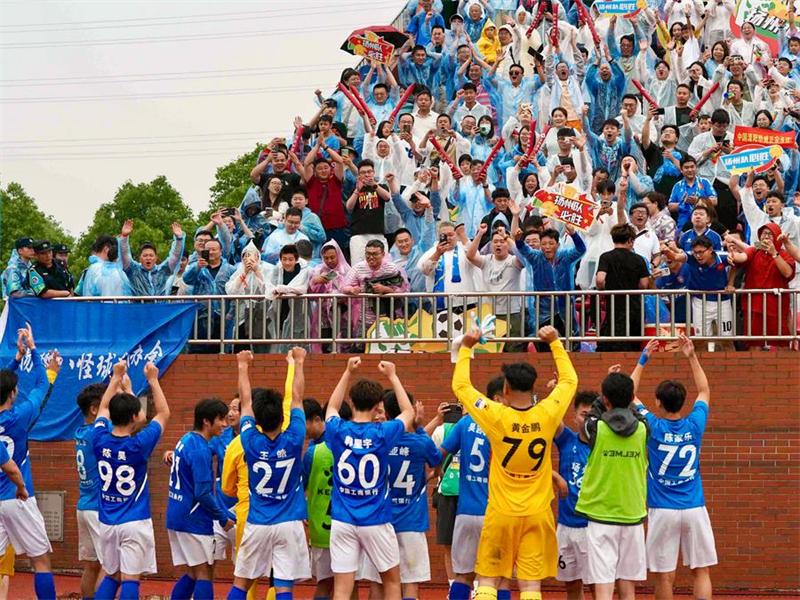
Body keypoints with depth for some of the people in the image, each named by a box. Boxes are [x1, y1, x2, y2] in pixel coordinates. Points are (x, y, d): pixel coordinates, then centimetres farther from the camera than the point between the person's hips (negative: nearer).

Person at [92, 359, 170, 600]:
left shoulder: (100, 440, -4)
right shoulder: (139, 444, -15)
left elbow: (104, 408, 16)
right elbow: (163, 413, -1)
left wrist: (116, 377, 22)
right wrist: (153, 380, 6)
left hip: (107, 523, 5)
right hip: (135, 523, -5)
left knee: (112, 575, 17)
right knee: (130, 579, -4)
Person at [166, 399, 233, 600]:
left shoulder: (186, 440, 11)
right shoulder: (200, 451, -18)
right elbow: (202, 494, -21)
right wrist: (223, 518, -10)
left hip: (176, 516, 9)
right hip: (194, 521, -9)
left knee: (192, 574, 15)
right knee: (204, 574, -3)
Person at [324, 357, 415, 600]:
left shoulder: (339, 431, -4)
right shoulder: (382, 434, -9)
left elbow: (332, 408, 21)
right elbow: (408, 412, 12)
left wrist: (348, 373, 23)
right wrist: (392, 376, 18)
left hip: (342, 521, 2)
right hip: (376, 522, -2)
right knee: (392, 580, 17)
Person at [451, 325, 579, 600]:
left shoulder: (496, 416, -12)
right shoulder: (547, 414, -7)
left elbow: (460, 385, 3)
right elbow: (570, 380, 12)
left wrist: (466, 348, 13)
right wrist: (555, 343, 21)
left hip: (501, 513, -1)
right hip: (537, 513, 1)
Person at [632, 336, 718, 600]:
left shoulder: (653, 427, -5)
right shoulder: (695, 425, -1)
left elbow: (630, 394, 10)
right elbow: (704, 391, 18)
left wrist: (643, 360, 15)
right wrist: (692, 357, 18)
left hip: (662, 511, -1)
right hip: (694, 509, 1)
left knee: (664, 576, 3)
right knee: (701, 571, 3)